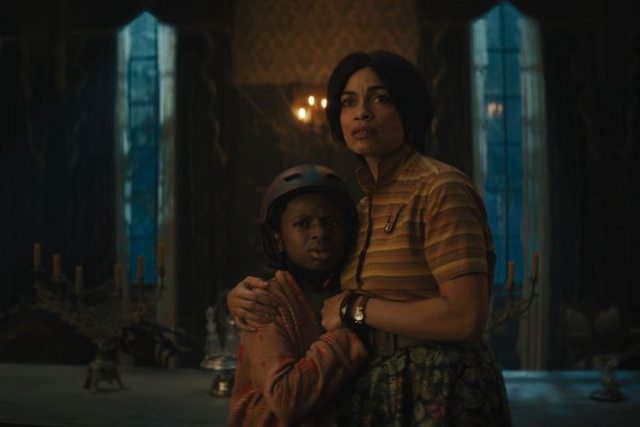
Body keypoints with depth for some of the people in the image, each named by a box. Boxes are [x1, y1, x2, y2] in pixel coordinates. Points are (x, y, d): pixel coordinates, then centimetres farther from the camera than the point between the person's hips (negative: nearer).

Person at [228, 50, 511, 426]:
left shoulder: (439, 189, -13)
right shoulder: (364, 207, 9)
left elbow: (466, 316, -23)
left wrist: (356, 308, -15)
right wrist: (251, 298, -1)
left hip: (437, 395, -7)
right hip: (378, 394, 7)